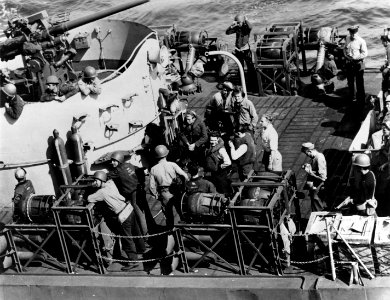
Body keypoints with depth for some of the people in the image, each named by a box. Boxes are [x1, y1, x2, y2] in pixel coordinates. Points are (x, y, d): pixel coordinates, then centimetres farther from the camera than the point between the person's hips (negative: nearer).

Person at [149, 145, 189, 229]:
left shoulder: (153, 169, -4)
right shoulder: (172, 165, -10)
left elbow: (152, 186, -2)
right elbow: (185, 176, -9)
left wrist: (156, 195, 14)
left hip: (163, 194, 2)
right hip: (174, 192, -1)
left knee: (168, 214, 17)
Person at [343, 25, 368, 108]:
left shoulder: (361, 41, -12)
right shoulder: (347, 38, 5)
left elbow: (365, 53, -13)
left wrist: (355, 58, -18)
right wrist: (346, 55, -2)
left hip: (358, 63, -6)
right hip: (349, 63, 6)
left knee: (360, 84, -4)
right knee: (350, 81, 18)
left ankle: (361, 103, 2)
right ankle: (351, 97, 36)